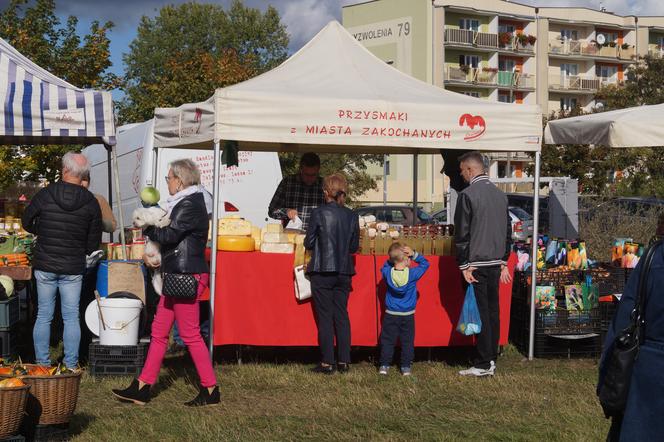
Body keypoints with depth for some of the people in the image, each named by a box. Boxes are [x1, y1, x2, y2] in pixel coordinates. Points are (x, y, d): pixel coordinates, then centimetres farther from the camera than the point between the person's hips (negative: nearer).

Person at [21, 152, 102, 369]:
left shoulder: (45, 195, -8)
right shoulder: (91, 203, -5)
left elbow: (26, 223, 6)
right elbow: (94, 242, 0)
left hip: (45, 266, 0)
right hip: (73, 269, 0)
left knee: (43, 316, 9)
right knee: (71, 318, 7)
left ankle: (42, 365, 11)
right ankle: (71, 366, 8)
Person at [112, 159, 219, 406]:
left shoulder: (190, 205, -14)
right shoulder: (186, 202, 18)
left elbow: (169, 235, -18)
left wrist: (147, 228, 0)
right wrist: (153, 227, 2)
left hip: (186, 277, -11)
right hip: (178, 276, 11)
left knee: (190, 335, -5)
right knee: (159, 332, 11)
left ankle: (210, 390, 2)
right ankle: (142, 388, 15)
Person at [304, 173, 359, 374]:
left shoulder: (318, 213, -10)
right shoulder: (351, 216, 2)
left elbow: (308, 243, -4)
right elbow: (354, 246, 8)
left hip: (322, 271, -4)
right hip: (344, 272, 4)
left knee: (325, 316, 1)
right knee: (342, 315, 11)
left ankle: (327, 362, 1)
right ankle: (344, 361, 11)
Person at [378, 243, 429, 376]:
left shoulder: (387, 273, -10)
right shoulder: (413, 274, -14)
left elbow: (385, 265, 13)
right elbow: (425, 263, 2)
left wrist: (393, 259, 3)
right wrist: (414, 254, -7)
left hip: (390, 315, 1)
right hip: (408, 315, -1)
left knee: (388, 340, 9)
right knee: (407, 341, 8)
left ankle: (384, 365, 7)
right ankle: (406, 367, 8)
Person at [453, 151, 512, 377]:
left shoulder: (467, 195, -11)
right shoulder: (500, 194, 11)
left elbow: (462, 233, -12)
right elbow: (507, 230, 15)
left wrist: (464, 265, -8)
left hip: (477, 263, -7)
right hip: (496, 263, 7)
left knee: (481, 312, -4)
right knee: (493, 310, 11)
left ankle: (483, 365, -1)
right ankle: (492, 360, 17)